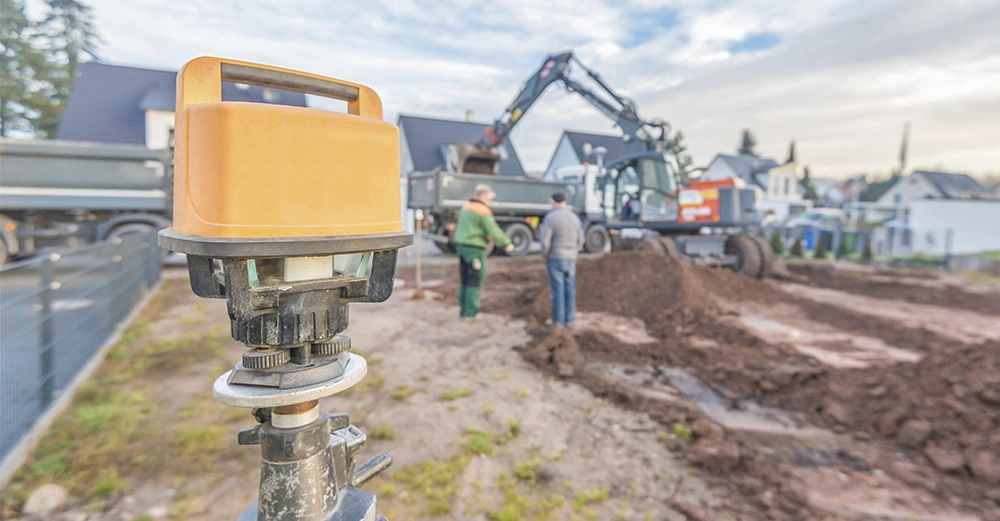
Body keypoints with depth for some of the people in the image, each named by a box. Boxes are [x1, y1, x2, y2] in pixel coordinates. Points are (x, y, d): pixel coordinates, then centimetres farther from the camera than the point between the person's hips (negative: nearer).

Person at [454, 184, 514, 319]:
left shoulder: (466, 207, 13)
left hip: (462, 246, 8)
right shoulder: (483, 211, -14)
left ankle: (463, 309, 18)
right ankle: (471, 312, 2)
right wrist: (506, 244, -8)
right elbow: (493, 231, -17)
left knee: (464, 280, 12)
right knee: (475, 281, -1)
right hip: (475, 249, -8)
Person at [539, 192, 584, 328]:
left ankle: (557, 320, 6)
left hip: (555, 258, -5)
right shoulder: (574, 217, 5)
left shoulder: (550, 217, -13)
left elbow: (545, 241, -18)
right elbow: (580, 241, 8)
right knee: (569, 288, 11)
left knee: (557, 289, 0)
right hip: (570, 259, 5)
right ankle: (568, 318, 16)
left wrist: (545, 254, -1)